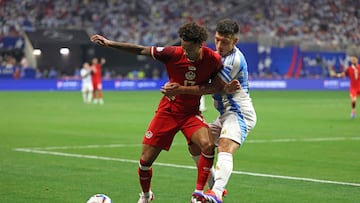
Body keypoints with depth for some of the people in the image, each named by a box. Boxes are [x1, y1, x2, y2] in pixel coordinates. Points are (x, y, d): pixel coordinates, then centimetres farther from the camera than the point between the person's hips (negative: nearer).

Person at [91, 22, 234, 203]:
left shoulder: (213, 59, -15)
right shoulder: (173, 53, -18)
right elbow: (141, 50, -7)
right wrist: (109, 43, -10)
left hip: (191, 113, 0)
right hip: (167, 111, 0)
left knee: (208, 146, -30)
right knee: (145, 160, 0)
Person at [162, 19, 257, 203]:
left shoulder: (234, 60, -18)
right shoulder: (220, 55, 13)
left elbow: (213, 88, -17)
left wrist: (181, 90, -17)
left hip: (239, 113, -10)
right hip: (226, 114, 10)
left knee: (225, 150, -30)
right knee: (197, 146, 10)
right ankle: (215, 188, 16)